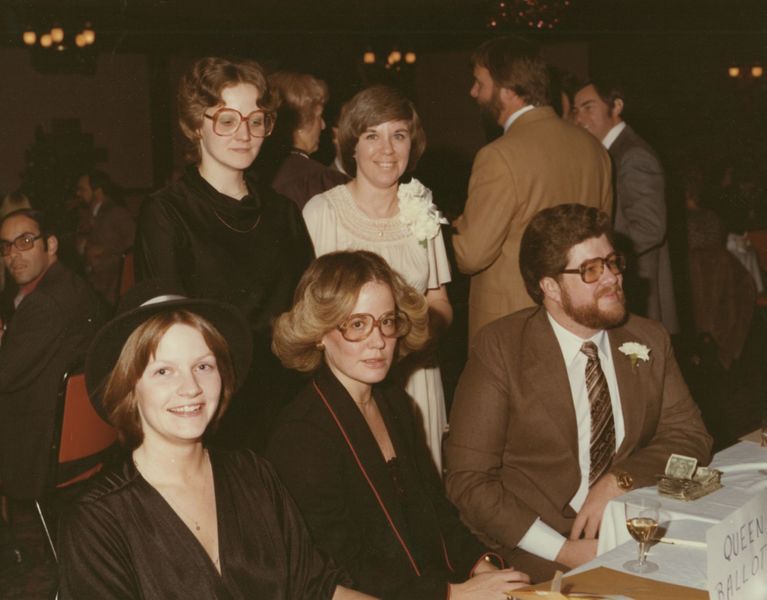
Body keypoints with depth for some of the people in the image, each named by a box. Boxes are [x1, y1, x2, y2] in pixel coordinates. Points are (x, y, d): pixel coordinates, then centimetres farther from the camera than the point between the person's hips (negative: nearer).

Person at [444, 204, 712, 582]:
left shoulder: (649, 341, 10)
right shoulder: (499, 349, -5)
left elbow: (689, 436, 8)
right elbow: (468, 479, -8)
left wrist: (619, 482, -11)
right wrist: (563, 550, -17)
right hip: (535, 548, -4)